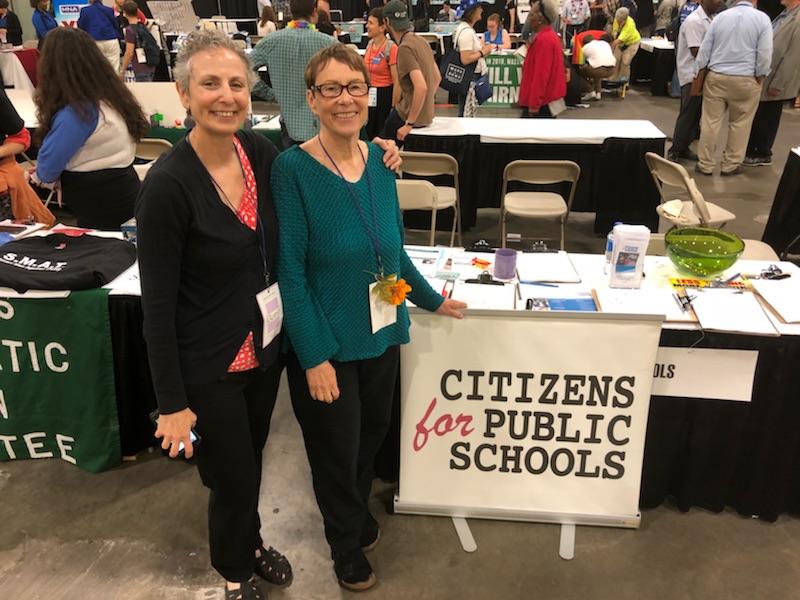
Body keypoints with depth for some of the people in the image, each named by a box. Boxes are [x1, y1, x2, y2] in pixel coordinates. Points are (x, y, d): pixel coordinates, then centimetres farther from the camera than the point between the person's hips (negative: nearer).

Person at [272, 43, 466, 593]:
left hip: (382, 333, 5)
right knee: (336, 450, 15)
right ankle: (346, 542, 43)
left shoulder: (379, 159, -2)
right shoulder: (292, 168, -18)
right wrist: (314, 356, -20)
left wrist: (431, 299, 17)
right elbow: (289, 270, -18)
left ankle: (360, 510, 54)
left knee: (374, 431, 23)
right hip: (326, 342, -5)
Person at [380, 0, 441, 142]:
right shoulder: (421, 41, 7)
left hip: (408, 115, -9)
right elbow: (437, 78, 16)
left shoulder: (405, 48, -19)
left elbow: (421, 87, -28)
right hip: (426, 114, 9)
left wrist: (409, 124, -23)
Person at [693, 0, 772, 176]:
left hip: (716, 77, 2)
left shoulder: (720, 16, 4)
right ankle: (731, 165, 16)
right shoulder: (762, 18, -5)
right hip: (746, 80, -2)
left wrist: (698, 72, 11)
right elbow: (765, 53, -9)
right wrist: (760, 76, 2)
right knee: (739, 123, 10)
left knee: (710, 122, 6)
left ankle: (705, 164, 12)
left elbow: (705, 48, 4)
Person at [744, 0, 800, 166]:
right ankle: (750, 151, 28)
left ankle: (763, 155, 22)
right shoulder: (784, 15, 9)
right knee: (754, 118, 15)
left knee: (767, 120, 7)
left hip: (773, 82, -8)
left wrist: (778, 84, -18)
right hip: (762, 77, 8)